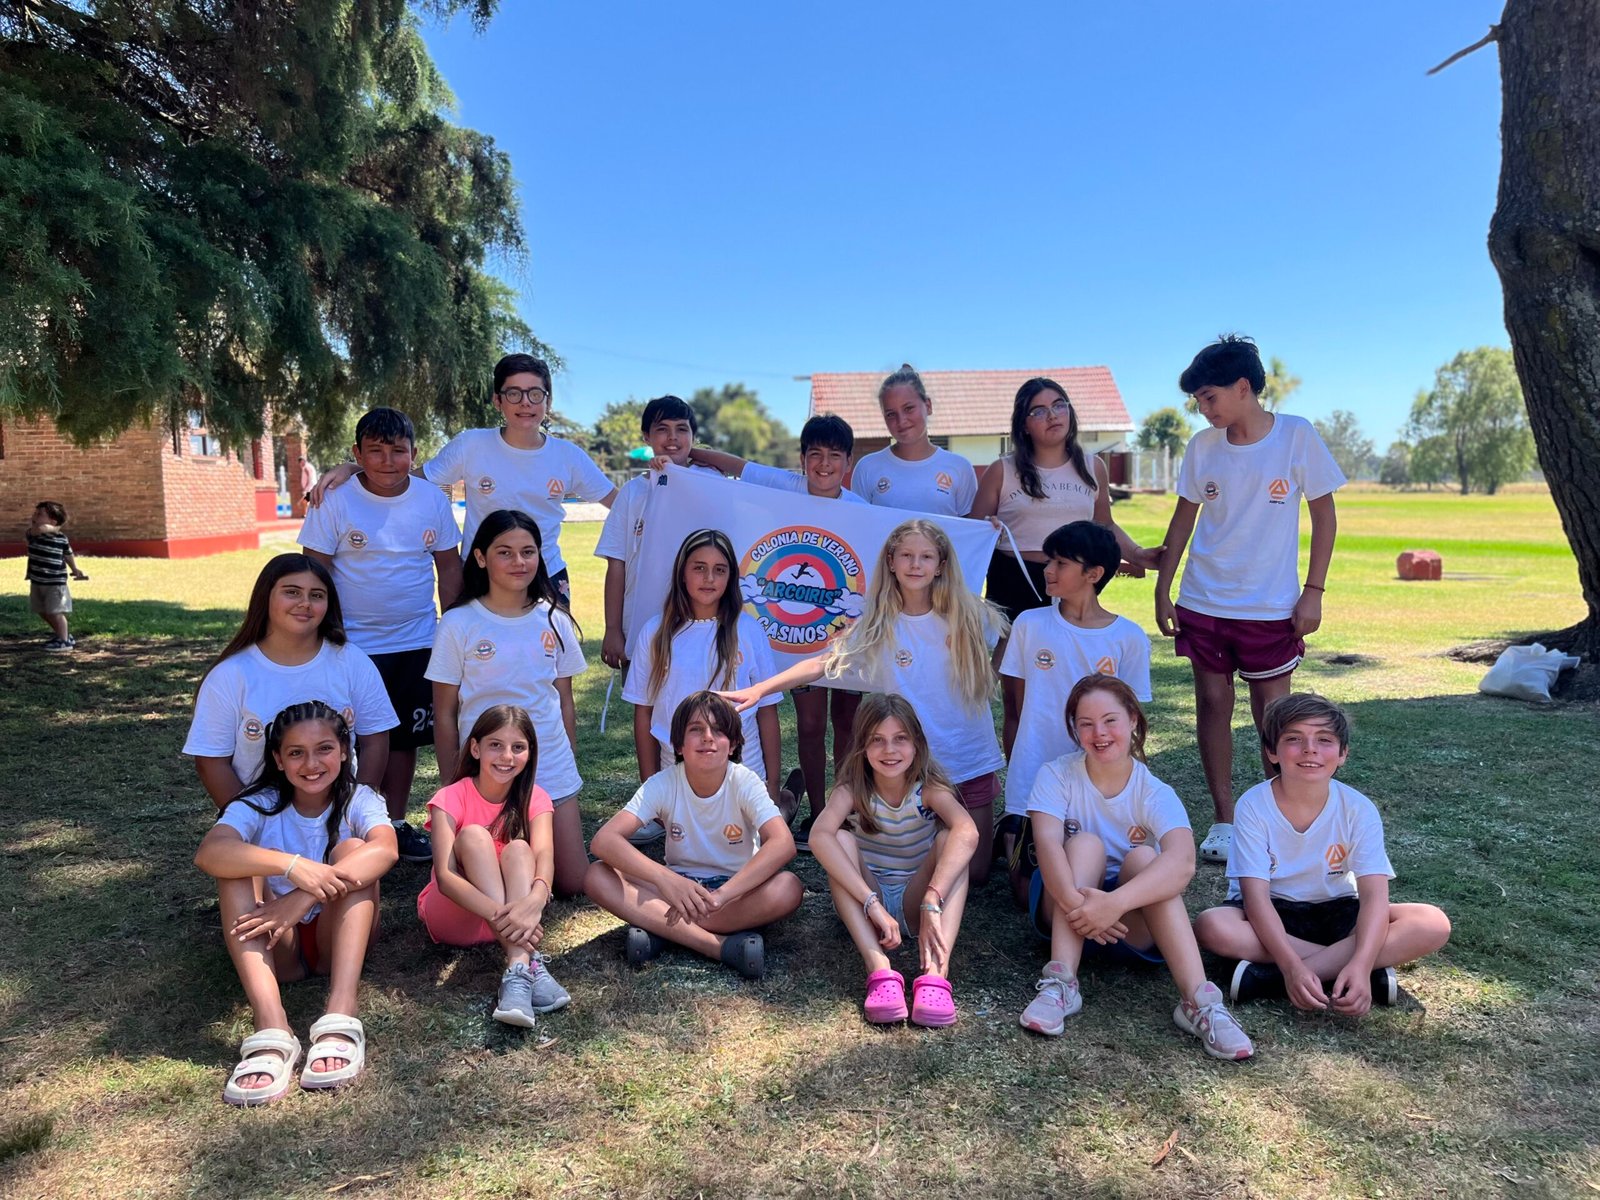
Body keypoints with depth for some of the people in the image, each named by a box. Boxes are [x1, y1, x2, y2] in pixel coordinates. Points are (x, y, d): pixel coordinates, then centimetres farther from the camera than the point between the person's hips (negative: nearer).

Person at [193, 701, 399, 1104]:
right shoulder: (259, 805, -5)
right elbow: (208, 853, -28)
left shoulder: (359, 800, -6)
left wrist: (303, 899, -43)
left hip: (339, 939, -1)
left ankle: (340, 1019, -42)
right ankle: (271, 1031, -43)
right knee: (240, 864, -24)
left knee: (352, 849, -25)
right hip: (275, 947, 1)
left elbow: (385, 849, -31)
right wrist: (291, 866, -44)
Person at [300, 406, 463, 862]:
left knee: (404, 737, 12)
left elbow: (449, 568, 6)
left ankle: (397, 823, 27)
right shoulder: (335, 502, -9)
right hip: (353, 645, -3)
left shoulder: (433, 501, -1)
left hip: (417, 643, 3)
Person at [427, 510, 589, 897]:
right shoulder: (458, 624, -6)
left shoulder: (554, 621, 2)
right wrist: (450, 787, -3)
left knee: (573, 883, 3)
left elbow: (565, 703, 9)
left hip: (553, 772, 3)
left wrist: (571, 767, 9)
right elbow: (444, 715, -3)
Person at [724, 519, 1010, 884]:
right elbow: (823, 663, -13)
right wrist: (759, 689, -21)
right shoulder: (877, 628, -6)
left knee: (975, 873, 9)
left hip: (972, 762, 1)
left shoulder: (967, 617, -5)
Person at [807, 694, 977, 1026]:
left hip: (914, 903, 0)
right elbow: (819, 836, -34)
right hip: (863, 903, 0)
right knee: (841, 839, -26)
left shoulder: (928, 787, -14)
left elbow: (967, 833, -35)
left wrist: (931, 903, -48)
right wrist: (873, 905, -45)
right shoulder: (853, 789, -13)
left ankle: (936, 971, -41)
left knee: (949, 838, -26)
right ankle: (879, 968, -40)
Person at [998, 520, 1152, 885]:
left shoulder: (1130, 638, -3)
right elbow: (1019, 712, 6)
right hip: (1032, 784, 0)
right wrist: (1014, 771, 6)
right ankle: (1009, 833, 30)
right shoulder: (1030, 625, -1)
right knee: (1029, 894, 0)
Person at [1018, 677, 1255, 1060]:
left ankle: (1199, 1000, -37)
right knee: (1085, 843, -26)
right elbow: (1047, 841, -26)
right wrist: (1074, 901, -46)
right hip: (1064, 911, 0)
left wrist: (1115, 903, -47)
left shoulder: (1155, 793, -11)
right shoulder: (1057, 775, -8)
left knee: (1142, 856, -28)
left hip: (1135, 925, 0)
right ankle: (1061, 983, -35)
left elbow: (1183, 861, -32)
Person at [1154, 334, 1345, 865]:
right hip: (1203, 602, 3)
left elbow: (1324, 515, -1)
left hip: (1271, 606, -2)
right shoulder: (1202, 446, 2)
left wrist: (1313, 592, -7)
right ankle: (1223, 821, 18)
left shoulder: (1297, 436, -6)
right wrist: (1163, 588, 7)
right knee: (1212, 703, 6)